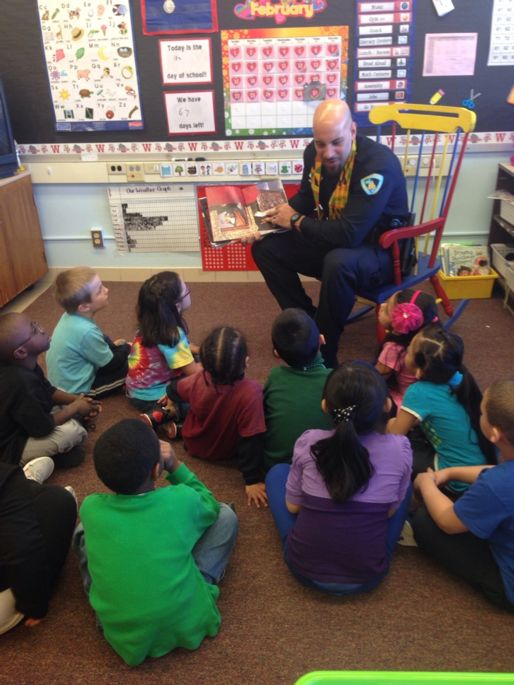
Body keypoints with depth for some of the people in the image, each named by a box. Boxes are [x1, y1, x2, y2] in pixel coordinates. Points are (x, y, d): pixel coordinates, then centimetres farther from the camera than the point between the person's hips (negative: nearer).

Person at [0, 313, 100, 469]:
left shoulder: (25, 366, -7)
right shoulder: (21, 383, -37)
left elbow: (48, 391, 8)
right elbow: (42, 428, -29)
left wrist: (77, 400, -8)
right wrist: (76, 407, -16)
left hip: (25, 423, 9)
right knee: (72, 431, -28)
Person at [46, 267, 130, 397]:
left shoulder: (71, 316, -9)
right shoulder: (86, 331, -34)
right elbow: (110, 365, -18)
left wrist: (113, 345, 10)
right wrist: (127, 348, -2)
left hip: (62, 380, 9)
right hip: (76, 389, -9)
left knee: (105, 340, 20)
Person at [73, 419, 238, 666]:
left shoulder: (90, 508, -14)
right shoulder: (181, 499, -18)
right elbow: (211, 506, 7)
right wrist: (176, 466, 1)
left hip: (124, 638, 2)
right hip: (188, 626, -1)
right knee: (225, 514, 8)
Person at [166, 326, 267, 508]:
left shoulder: (197, 381, -29)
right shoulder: (251, 392, -42)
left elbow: (173, 392, -4)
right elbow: (252, 441, -34)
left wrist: (169, 394, 21)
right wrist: (252, 480, -23)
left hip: (194, 445, 1)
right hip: (226, 452, -1)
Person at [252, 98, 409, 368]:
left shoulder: (378, 164, -29)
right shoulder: (314, 153, -7)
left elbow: (350, 234, -35)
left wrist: (296, 222, -23)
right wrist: (279, 214, -9)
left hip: (380, 250, -7)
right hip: (333, 238, 7)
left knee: (338, 263, -40)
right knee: (265, 247, -5)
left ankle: (323, 352, -19)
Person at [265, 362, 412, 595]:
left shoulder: (308, 443, -16)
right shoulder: (400, 449, -16)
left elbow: (292, 506, -2)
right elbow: (391, 510, 0)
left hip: (304, 567, 0)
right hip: (368, 575, 0)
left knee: (278, 471, 19)